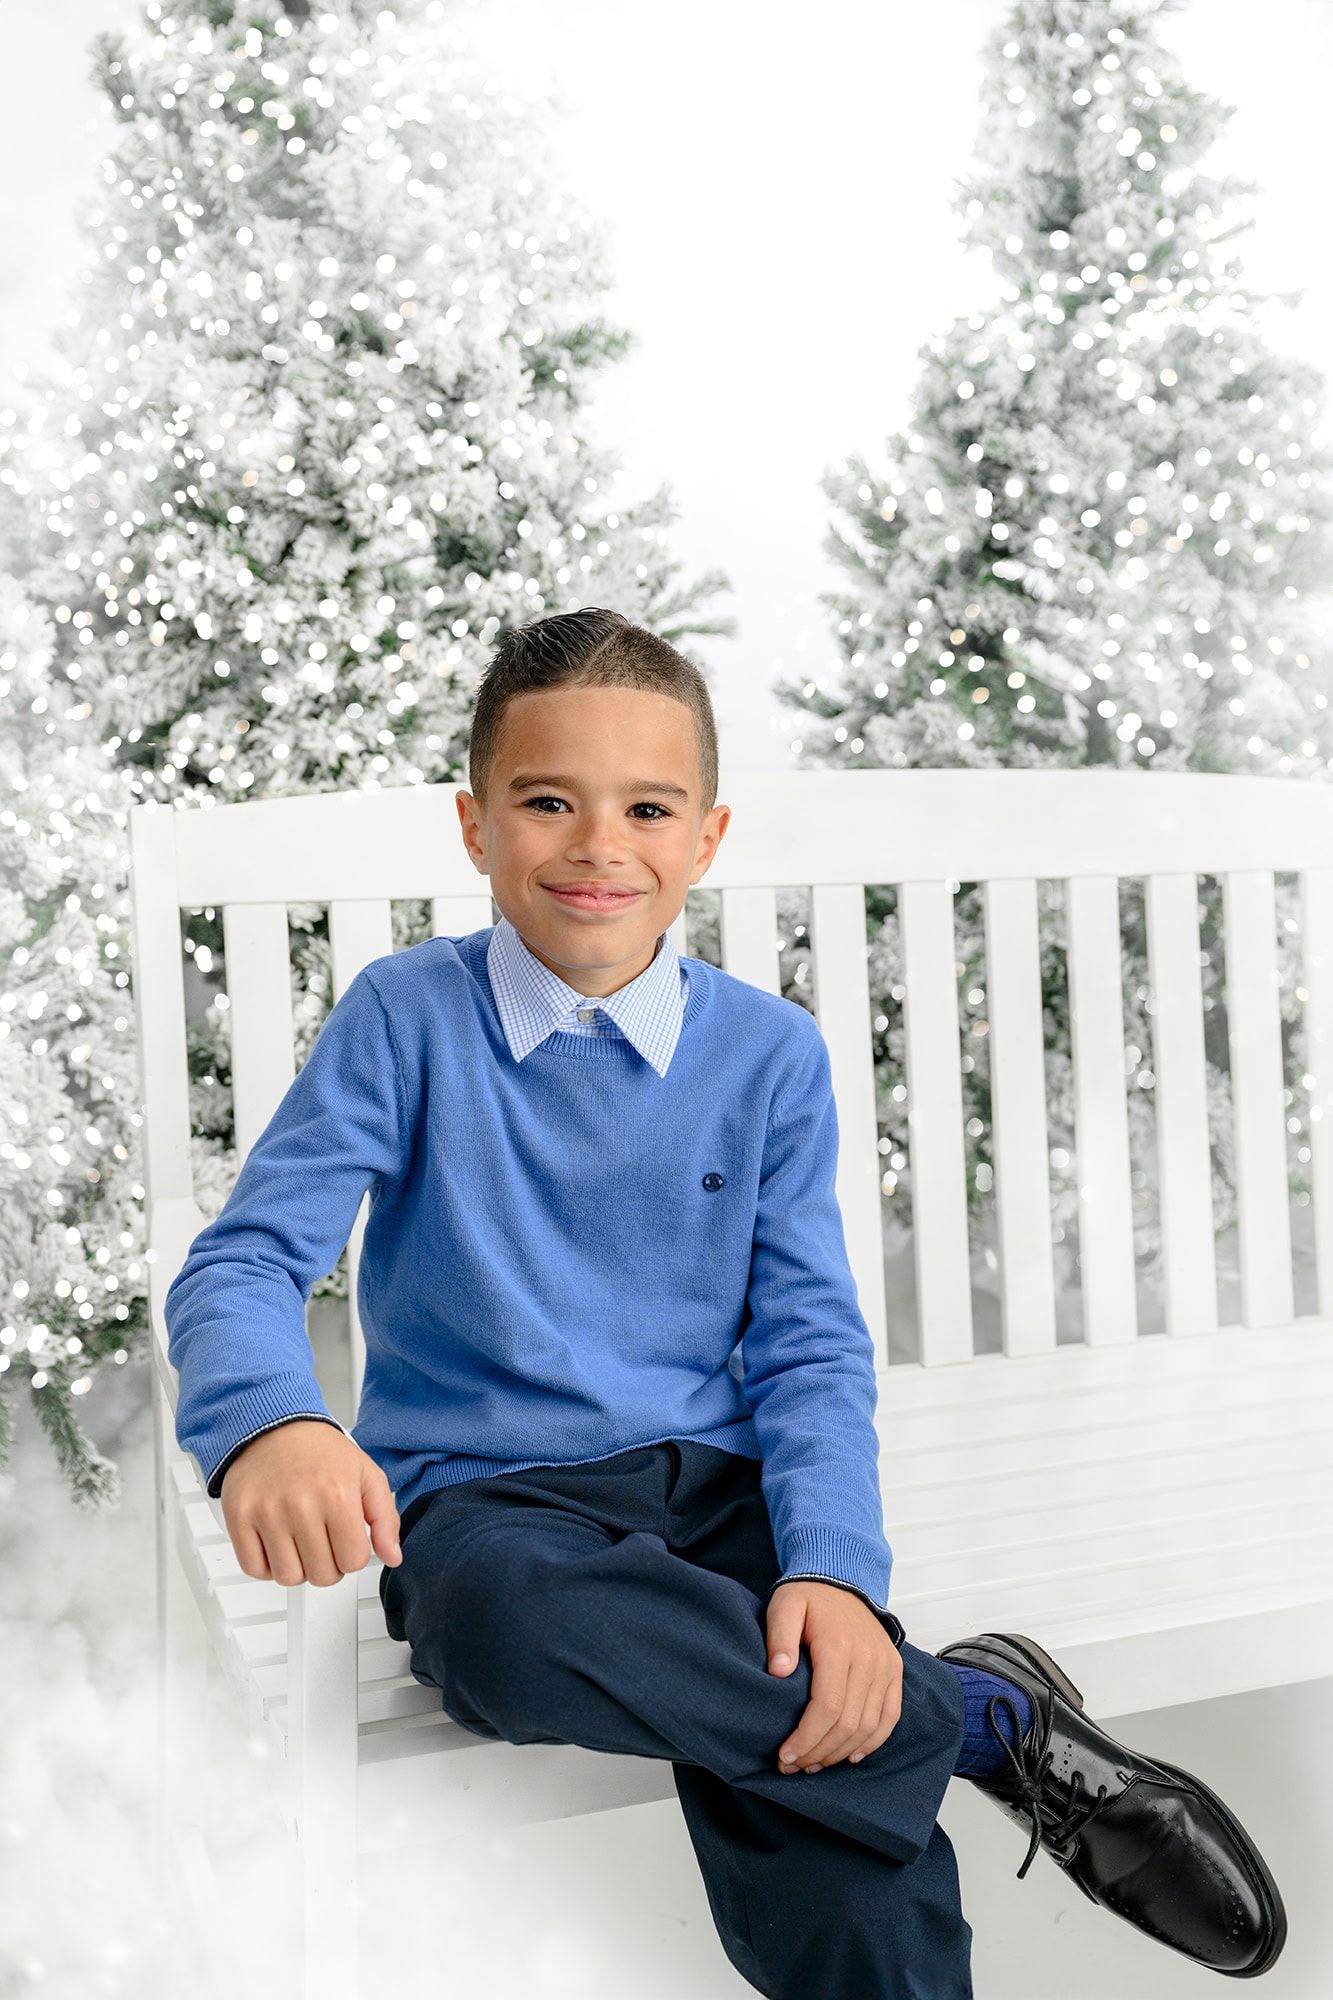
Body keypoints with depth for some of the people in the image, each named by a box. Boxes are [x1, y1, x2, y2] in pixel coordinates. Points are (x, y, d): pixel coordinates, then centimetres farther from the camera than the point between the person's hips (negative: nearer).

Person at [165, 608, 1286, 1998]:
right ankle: (988, 1714, -18)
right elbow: (247, 1260, -10)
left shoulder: (770, 1053, 2)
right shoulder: (405, 1019, -3)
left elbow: (808, 1344, 0)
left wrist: (834, 1568, -19)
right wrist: (267, 1424, -34)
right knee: (512, 1623, -37)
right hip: (484, 1495, 0)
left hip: (714, 1478, 0)